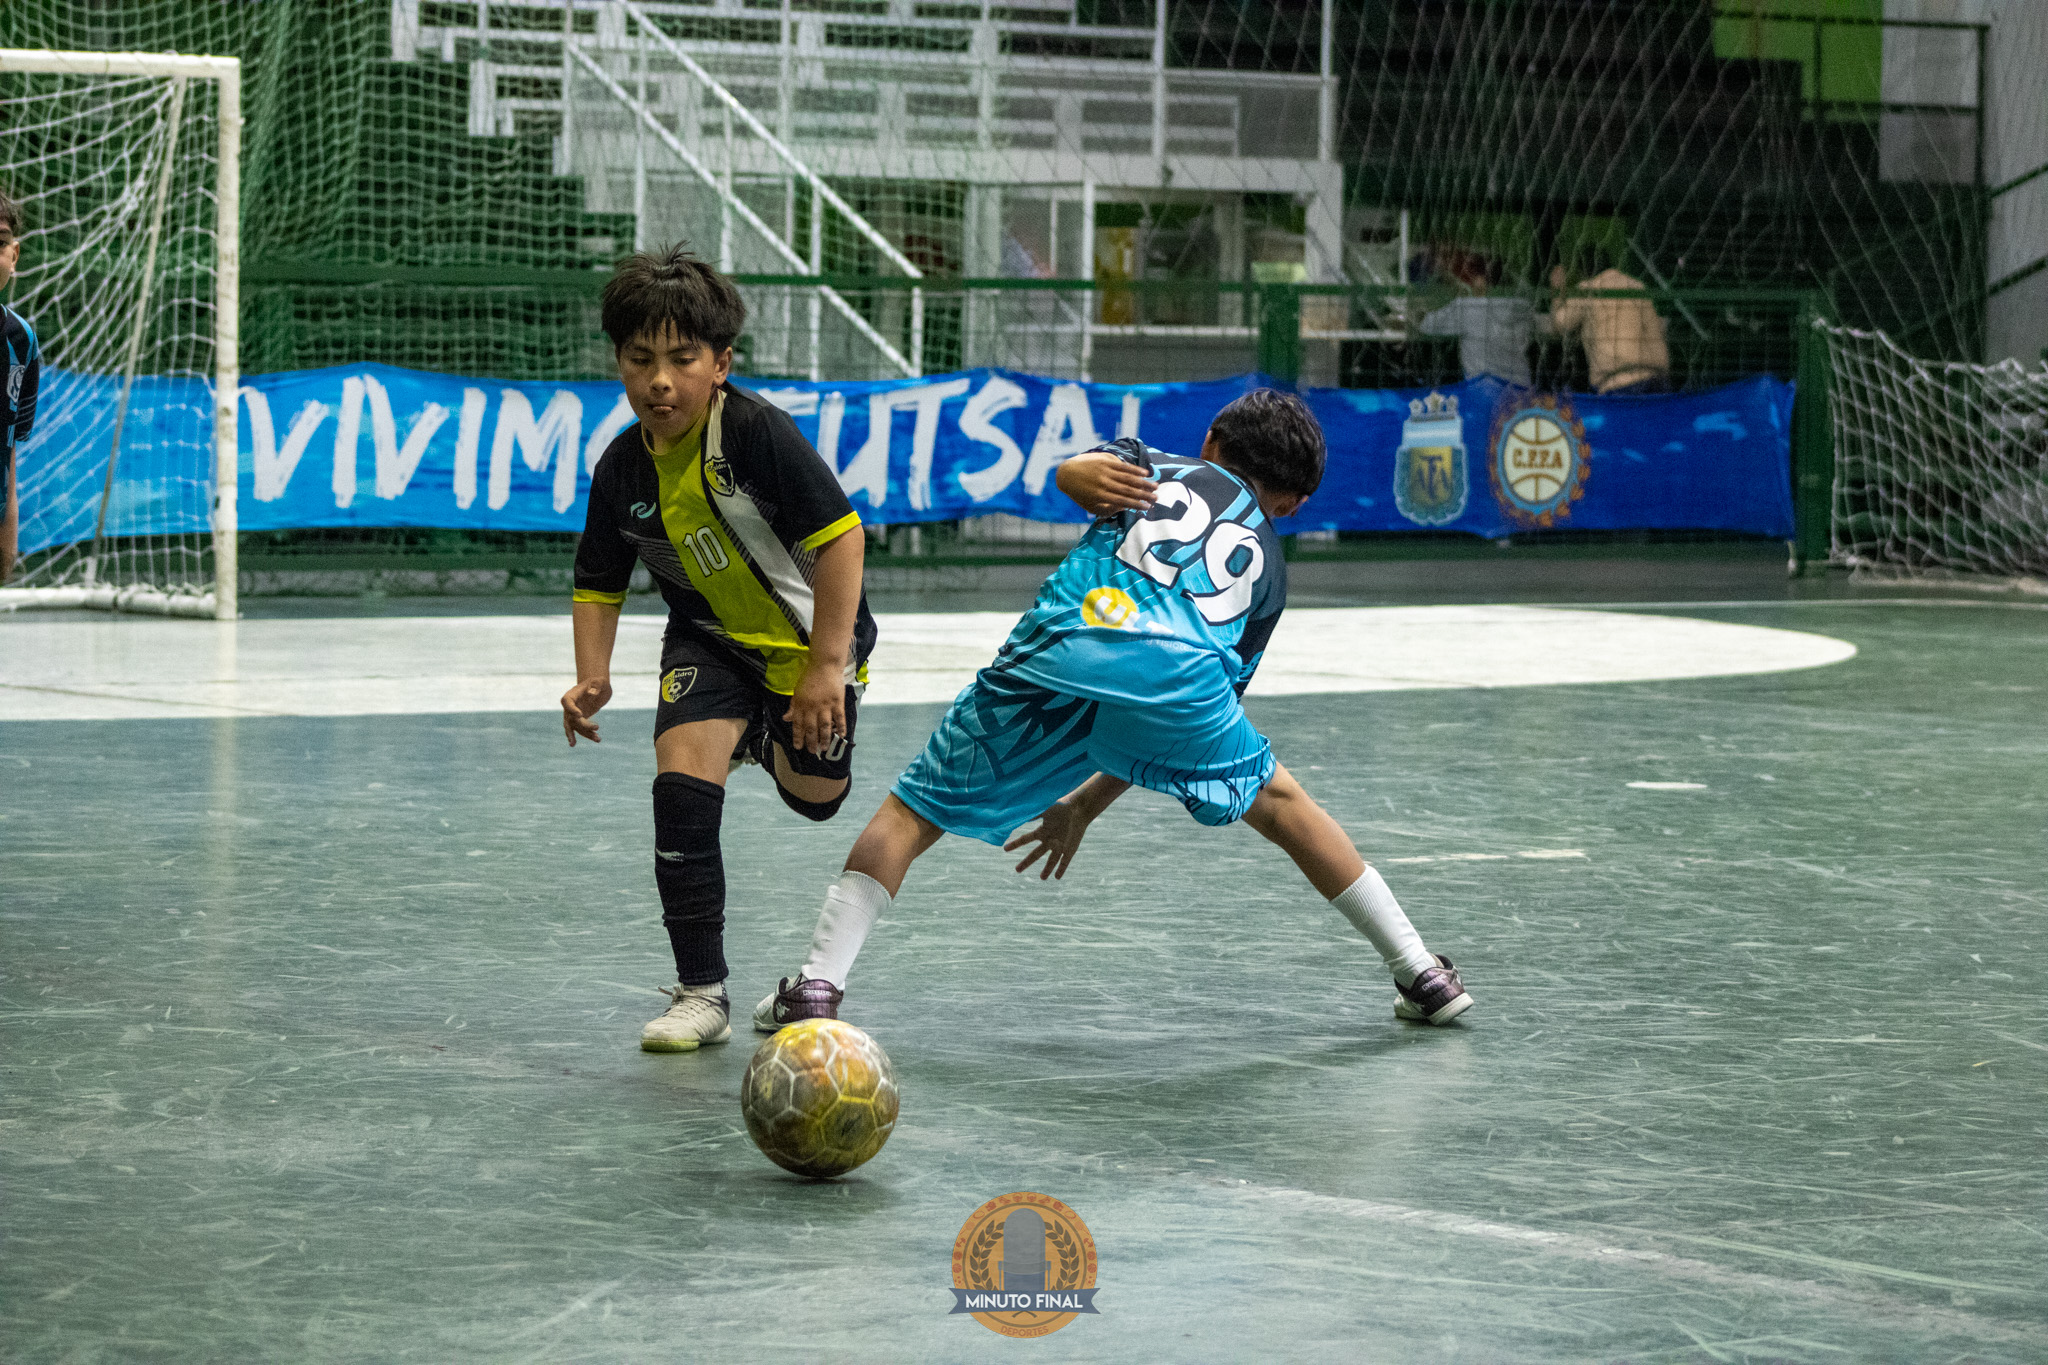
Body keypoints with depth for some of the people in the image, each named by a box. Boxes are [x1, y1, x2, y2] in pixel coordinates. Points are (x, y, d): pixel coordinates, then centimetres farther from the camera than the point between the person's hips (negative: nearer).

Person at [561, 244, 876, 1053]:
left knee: (812, 797, 10)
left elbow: (840, 536, -27)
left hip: (812, 632, -3)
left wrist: (827, 665, -27)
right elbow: (599, 583, 2)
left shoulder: (756, 433, -28)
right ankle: (701, 993, -9)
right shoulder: (623, 469, -12)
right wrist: (592, 678, -14)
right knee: (682, 783, -19)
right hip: (709, 638, 3)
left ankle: (772, 739, 50)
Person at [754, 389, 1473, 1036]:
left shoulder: (1156, 467, 35)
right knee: (1279, 803, 28)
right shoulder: (1267, 565, 35)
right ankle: (1422, 975, 32)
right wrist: (1084, 805, 43)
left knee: (913, 811, 14)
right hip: (1182, 667, 1)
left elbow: (1075, 470, 8)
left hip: (1058, 653, -1)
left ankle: (818, 983, -2)